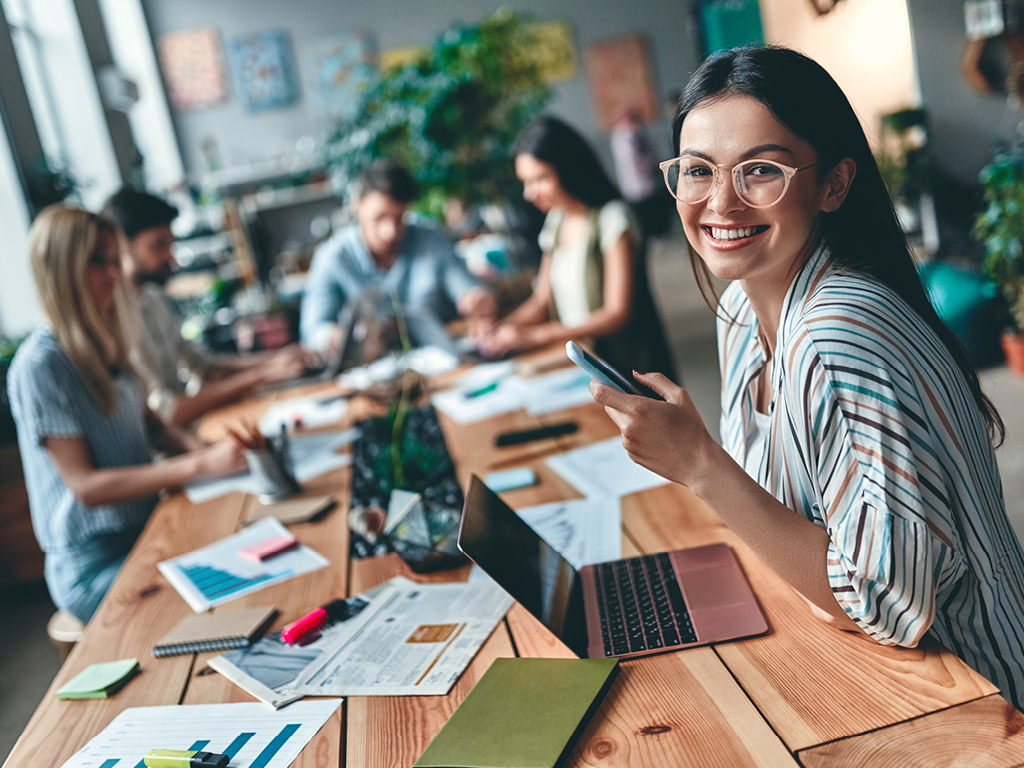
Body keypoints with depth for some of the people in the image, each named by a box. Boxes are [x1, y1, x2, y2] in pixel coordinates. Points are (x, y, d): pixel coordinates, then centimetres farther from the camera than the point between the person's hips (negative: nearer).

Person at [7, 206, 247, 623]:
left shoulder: (103, 345, 8)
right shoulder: (40, 364, -17)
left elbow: (148, 421, 15)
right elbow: (85, 486, -20)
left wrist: (201, 448, -7)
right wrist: (199, 465, -29)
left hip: (144, 531, 7)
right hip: (96, 569, -7)